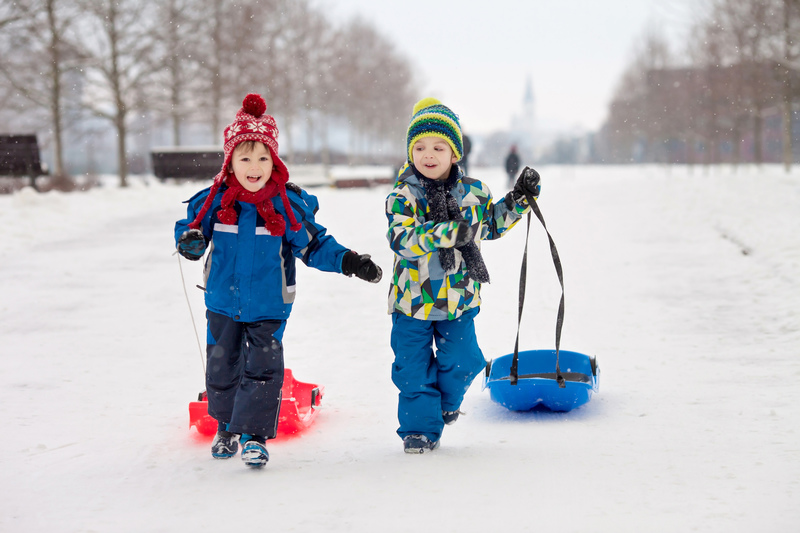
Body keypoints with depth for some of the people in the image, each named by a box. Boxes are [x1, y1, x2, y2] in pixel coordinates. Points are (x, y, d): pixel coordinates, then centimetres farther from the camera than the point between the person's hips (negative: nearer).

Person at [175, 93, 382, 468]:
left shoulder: (289, 204, -10)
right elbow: (190, 227, 3)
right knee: (222, 366, 14)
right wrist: (190, 241, -21)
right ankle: (227, 428, 34)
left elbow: (313, 244, -3)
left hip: (269, 306, -2)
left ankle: (254, 434, 1)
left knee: (262, 367, -8)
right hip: (223, 301, 2)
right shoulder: (214, 200, -7)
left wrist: (347, 261, -16)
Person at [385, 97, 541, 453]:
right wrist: (447, 234, -37)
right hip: (414, 297, -2)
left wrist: (519, 199, 8)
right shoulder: (402, 196, -12)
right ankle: (420, 427, 17)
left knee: (460, 363, 4)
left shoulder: (474, 193, 2)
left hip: (459, 295, 3)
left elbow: (492, 223, 20)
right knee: (413, 368, 2)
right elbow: (402, 239, -26)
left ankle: (446, 403, 34)